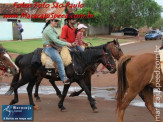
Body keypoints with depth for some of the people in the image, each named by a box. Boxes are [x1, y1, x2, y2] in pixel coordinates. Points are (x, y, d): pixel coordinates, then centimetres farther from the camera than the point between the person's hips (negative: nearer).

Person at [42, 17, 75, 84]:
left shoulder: (52, 29, 16)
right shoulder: (48, 29, -17)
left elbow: (56, 40, 19)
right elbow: (55, 40, -23)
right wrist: (66, 44, -21)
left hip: (53, 47, 11)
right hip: (48, 48, -11)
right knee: (59, 60, -25)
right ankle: (64, 79, -25)